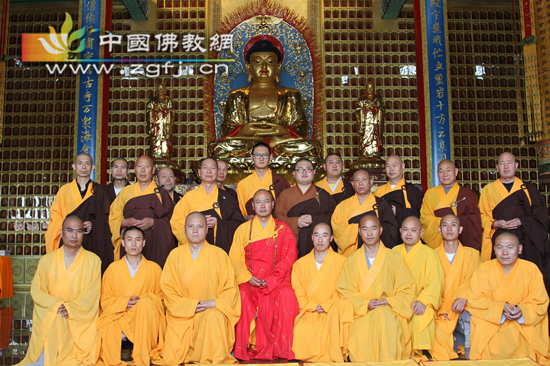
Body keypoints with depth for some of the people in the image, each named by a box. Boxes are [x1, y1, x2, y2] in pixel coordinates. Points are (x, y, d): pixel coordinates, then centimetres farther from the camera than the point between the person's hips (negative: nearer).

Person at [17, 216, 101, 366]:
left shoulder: (93, 261, 4)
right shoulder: (46, 260, 9)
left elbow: (91, 296, -3)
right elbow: (37, 292, 2)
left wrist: (70, 308, -18)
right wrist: (56, 305, -16)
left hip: (81, 317, -2)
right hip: (49, 314, 2)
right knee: (55, 320, -31)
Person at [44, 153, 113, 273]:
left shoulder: (99, 191, 11)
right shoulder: (64, 190, 12)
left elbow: (106, 217, 8)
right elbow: (55, 215, 8)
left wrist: (93, 224, -11)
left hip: (93, 244, 0)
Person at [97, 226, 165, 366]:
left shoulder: (154, 268, 8)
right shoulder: (113, 268, 9)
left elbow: (160, 297, 10)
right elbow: (105, 300, 7)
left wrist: (142, 301, -12)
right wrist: (124, 302, -13)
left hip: (145, 318, 1)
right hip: (118, 315, -1)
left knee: (146, 302, -33)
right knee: (110, 332, -35)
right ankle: (125, 342, 0)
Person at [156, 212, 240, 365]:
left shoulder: (219, 255, 2)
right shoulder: (175, 255, 5)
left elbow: (230, 288, 3)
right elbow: (167, 288, 3)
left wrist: (215, 303, -15)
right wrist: (190, 305, -11)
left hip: (213, 311, 0)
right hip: (182, 312, 0)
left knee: (213, 318, -35)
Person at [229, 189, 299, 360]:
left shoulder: (283, 228, 13)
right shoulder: (243, 229, 15)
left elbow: (290, 256, 3)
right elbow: (235, 257, 8)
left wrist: (271, 279, -10)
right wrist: (247, 277, -10)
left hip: (276, 280, -1)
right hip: (249, 282, 1)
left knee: (286, 294, -32)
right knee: (242, 297, -31)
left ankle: (281, 349, -19)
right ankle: (245, 349, -18)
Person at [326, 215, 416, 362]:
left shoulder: (394, 258, 6)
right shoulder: (352, 261, 9)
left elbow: (407, 289, 7)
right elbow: (346, 290, 6)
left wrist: (389, 301, -11)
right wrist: (366, 303, -12)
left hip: (388, 310, 0)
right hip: (361, 311, 1)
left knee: (384, 316, -35)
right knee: (358, 335, -31)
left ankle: (388, 361, -27)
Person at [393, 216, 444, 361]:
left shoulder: (429, 253, 1)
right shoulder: (395, 252, 13)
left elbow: (435, 282, -6)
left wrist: (423, 301, -19)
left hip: (419, 303, -3)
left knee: (417, 316, -29)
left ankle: (420, 353, -10)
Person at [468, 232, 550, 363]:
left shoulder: (531, 269, -1)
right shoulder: (484, 269, -3)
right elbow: (474, 300, -7)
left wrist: (522, 311, -19)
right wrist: (501, 307, -19)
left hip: (524, 324, 1)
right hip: (490, 321, -1)